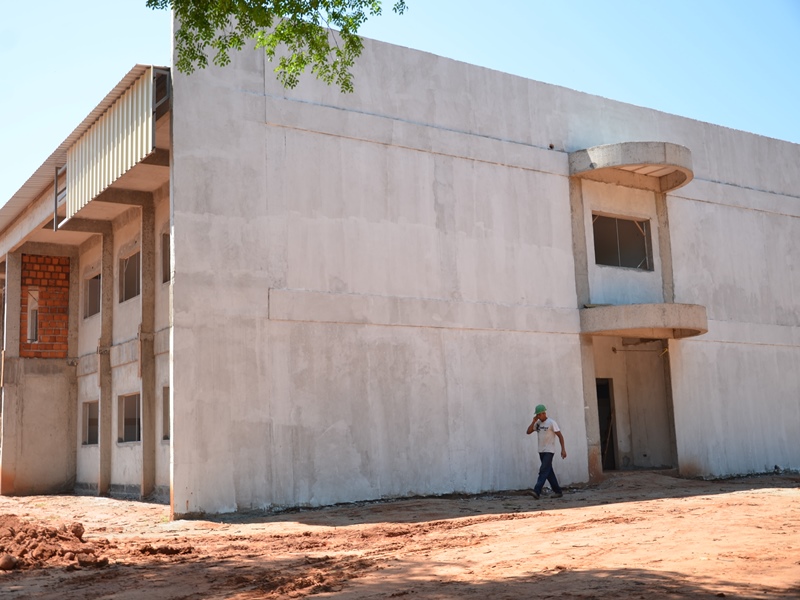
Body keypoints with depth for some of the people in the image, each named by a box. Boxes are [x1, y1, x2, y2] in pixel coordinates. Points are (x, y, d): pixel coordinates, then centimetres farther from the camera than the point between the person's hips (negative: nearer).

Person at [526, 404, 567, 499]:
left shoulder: (551, 423, -9)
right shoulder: (537, 423, 10)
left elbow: (560, 436, -9)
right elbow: (528, 432, 5)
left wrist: (563, 449, -14)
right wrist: (533, 421, -3)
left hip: (549, 451, -7)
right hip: (541, 451, 7)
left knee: (544, 471, -14)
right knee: (549, 472, 10)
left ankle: (537, 491, -23)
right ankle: (558, 491, 19)